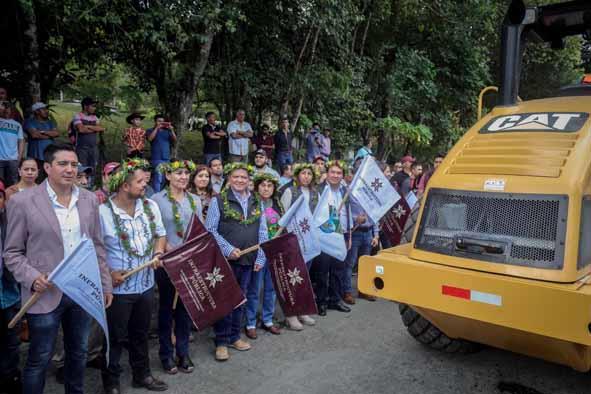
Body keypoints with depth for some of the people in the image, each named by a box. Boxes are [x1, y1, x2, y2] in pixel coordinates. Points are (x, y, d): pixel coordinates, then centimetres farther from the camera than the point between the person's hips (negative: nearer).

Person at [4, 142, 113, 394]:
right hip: (46, 294, -4)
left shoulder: (89, 199, 4)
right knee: (39, 359, 10)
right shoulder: (23, 201, -8)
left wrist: (105, 285, 8)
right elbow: (12, 252, -3)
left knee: (79, 353, 18)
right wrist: (31, 278, -19)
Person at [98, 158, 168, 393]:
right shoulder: (103, 211, -17)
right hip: (118, 287, -5)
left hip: (146, 284, 5)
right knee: (115, 338, 10)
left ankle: (142, 375, 38)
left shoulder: (150, 206, 2)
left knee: (141, 334, 21)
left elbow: (160, 234, 13)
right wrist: (108, 273, -18)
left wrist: (158, 253, -4)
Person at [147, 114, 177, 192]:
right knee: (158, 177, -12)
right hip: (157, 158, -4)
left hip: (167, 158, 4)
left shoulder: (167, 131, 14)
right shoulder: (150, 130, 6)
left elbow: (174, 140, 5)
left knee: (164, 178, 8)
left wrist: (171, 130, -9)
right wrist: (157, 128, -13)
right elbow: (150, 138, -13)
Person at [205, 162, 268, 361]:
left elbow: (262, 232, 10)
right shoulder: (219, 200, -4)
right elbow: (210, 230, -8)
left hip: (248, 261, 5)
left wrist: (260, 258, 3)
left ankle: (234, 337, 29)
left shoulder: (256, 202, 9)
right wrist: (228, 249, -17)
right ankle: (221, 342, 16)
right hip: (225, 260, -4)